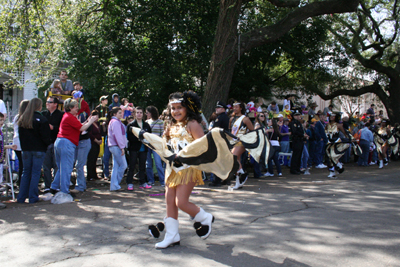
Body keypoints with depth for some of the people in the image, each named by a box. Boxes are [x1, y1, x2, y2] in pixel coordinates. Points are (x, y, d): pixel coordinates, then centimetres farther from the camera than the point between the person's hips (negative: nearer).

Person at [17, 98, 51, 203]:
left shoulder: (22, 119, 5)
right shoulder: (41, 119, -12)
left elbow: (20, 135, 11)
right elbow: (45, 137, -13)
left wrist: (24, 146, 17)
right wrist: (48, 144, 5)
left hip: (26, 149, 5)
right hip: (38, 149, -5)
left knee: (26, 172, 12)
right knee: (36, 173, 2)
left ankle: (21, 197, 14)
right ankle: (33, 197, 5)